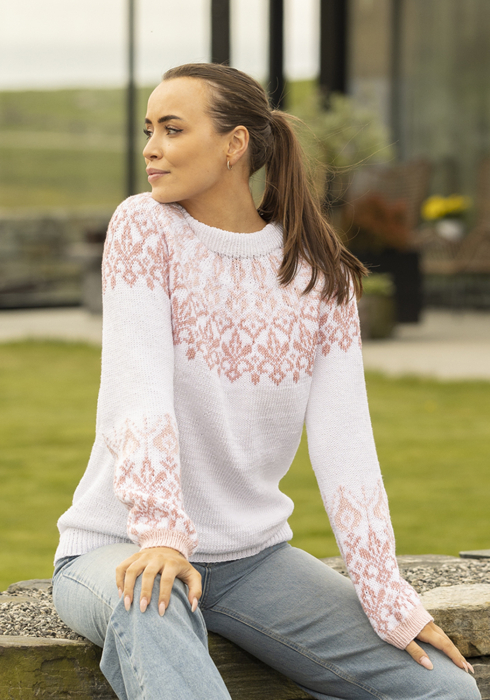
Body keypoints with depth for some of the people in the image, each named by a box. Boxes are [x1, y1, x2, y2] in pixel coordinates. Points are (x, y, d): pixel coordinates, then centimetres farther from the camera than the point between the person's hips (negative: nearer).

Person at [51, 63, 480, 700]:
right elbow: (139, 390, -19)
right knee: (147, 606, -41)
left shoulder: (322, 276, 1)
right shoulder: (145, 227, -6)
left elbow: (342, 439, -5)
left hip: (253, 555, 4)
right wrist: (161, 533, -34)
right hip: (120, 547, -3)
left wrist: (388, 598, -15)